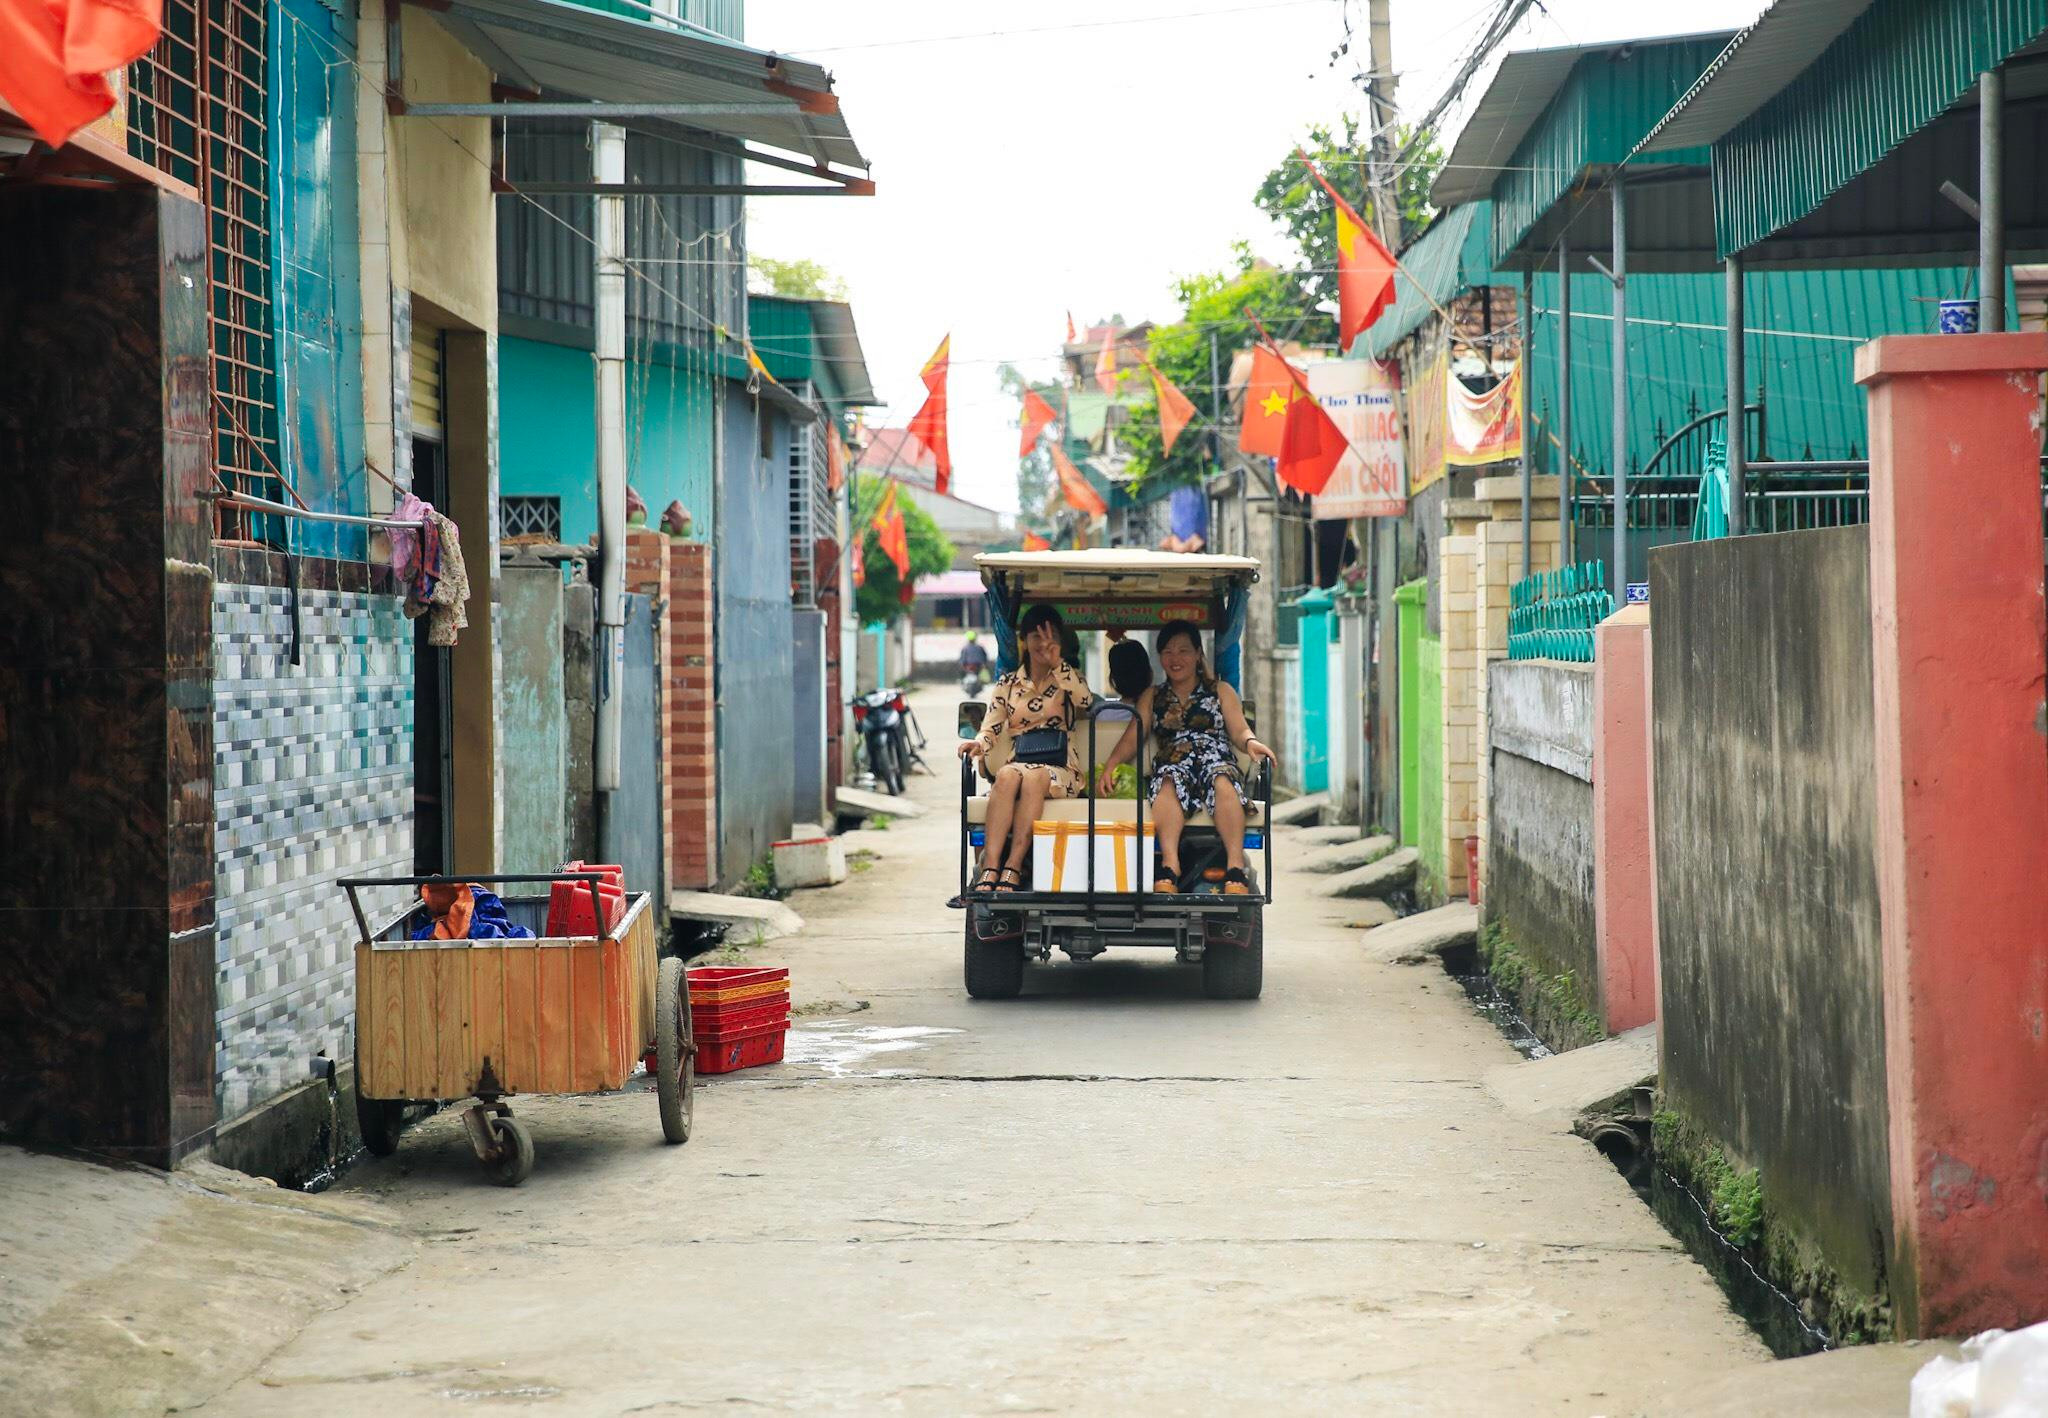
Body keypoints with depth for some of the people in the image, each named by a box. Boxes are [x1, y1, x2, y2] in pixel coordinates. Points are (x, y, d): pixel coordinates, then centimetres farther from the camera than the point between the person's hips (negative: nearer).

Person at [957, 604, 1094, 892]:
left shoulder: (1068, 679, 16)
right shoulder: (1007, 684, 19)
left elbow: (1086, 700, -8)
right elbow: (990, 729, 8)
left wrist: (1056, 663, -12)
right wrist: (978, 743, -15)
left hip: (1059, 771, -1)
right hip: (1018, 763, 1)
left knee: (1034, 776, -37)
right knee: (1007, 775, -36)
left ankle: (1013, 868, -44)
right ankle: (990, 869, -48)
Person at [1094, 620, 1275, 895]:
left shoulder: (1221, 691, 23)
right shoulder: (1152, 697, 27)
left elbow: (1239, 730, 11)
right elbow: (1132, 738, 16)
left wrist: (1250, 742, -14)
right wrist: (1109, 767, -2)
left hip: (1217, 761, -1)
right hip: (1173, 766, 1)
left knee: (1222, 781, -38)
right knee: (1167, 782, -37)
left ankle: (1235, 867, -49)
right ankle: (1170, 865, -52)